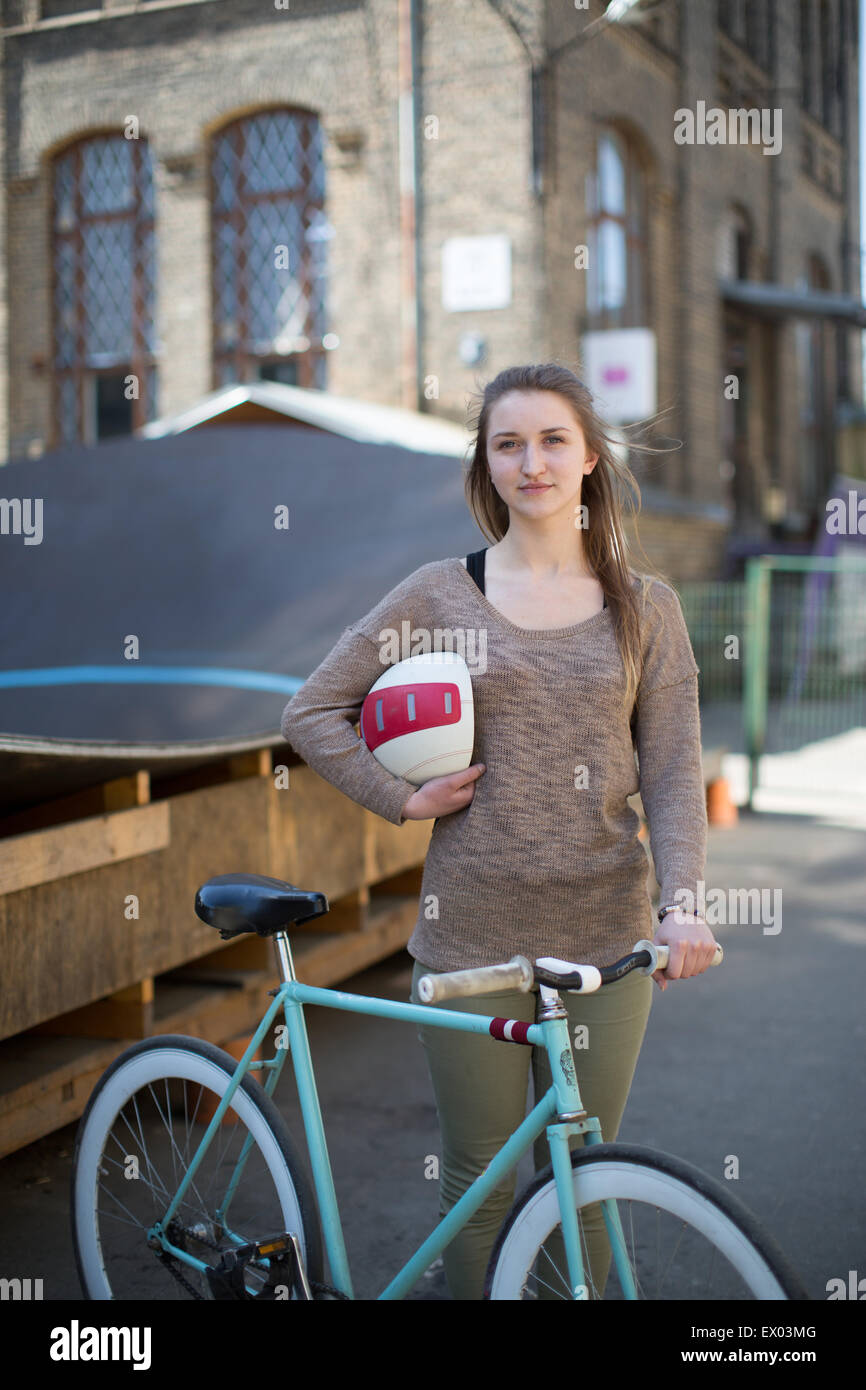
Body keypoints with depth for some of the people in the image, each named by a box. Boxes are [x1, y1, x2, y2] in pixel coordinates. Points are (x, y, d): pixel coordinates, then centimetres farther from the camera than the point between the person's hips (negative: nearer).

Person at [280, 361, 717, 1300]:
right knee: (480, 1184, 9)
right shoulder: (439, 595, 2)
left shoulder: (645, 608, 5)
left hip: (604, 938, 1)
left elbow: (672, 771, -1)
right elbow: (310, 713, 5)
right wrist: (404, 799, -5)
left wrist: (683, 901, -15)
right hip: (472, 933, -1)